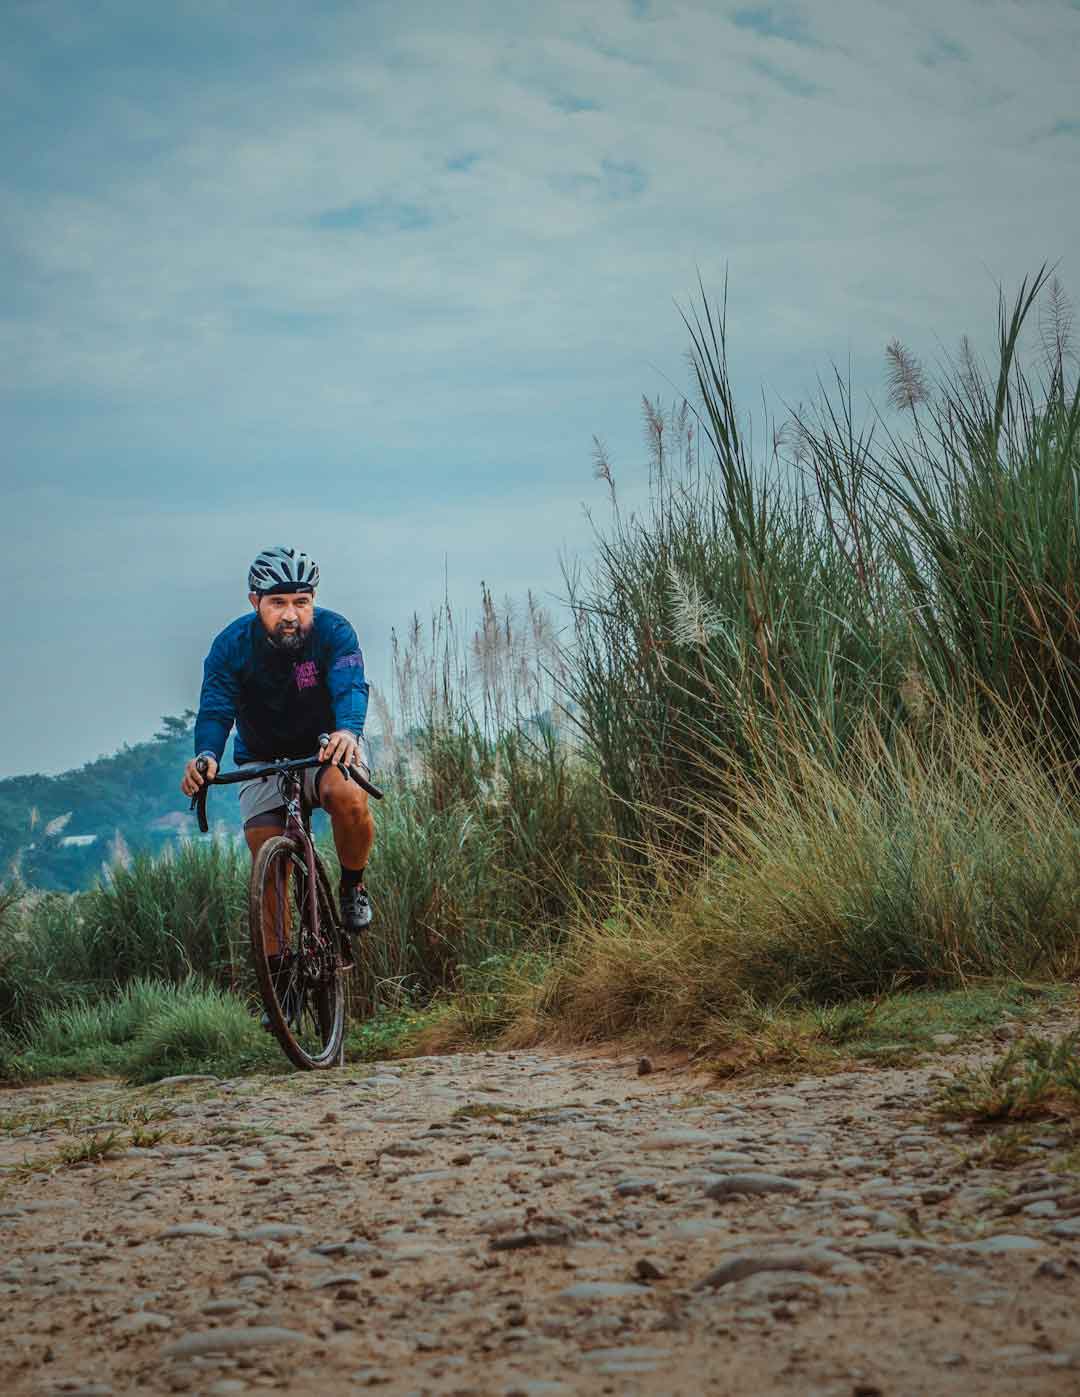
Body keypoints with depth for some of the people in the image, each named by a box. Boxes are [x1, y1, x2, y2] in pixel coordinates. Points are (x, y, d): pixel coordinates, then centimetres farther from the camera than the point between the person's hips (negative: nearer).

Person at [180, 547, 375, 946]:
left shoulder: (333, 632, -20)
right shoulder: (231, 646, -17)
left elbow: (350, 687, -36)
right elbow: (215, 711, -26)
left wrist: (347, 731, -60)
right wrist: (206, 756, -49)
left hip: (328, 748, -1)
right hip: (264, 759, 1)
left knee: (348, 797, -34)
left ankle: (353, 887, -7)